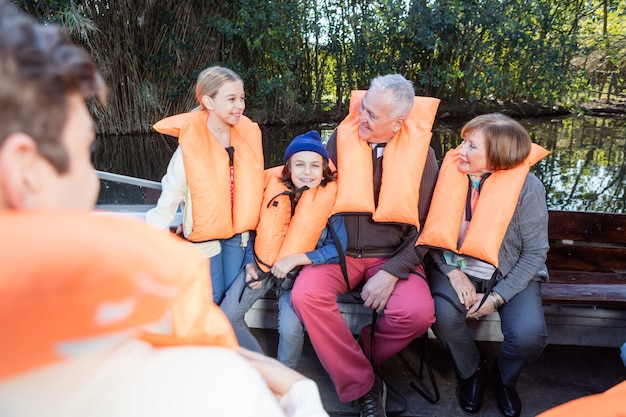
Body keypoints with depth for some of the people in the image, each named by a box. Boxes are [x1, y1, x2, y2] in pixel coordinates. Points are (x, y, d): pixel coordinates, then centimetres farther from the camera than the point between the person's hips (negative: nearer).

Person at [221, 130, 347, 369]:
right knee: (227, 316, -5)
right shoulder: (274, 189, -5)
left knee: (290, 328, -23)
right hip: (262, 265, 4)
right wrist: (250, 264, -4)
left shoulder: (329, 199, -13)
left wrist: (296, 259, -22)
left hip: (298, 273, -3)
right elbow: (256, 231, 8)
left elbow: (338, 247, -14)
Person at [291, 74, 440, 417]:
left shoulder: (421, 153, -2)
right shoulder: (342, 139, -1)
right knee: (306, 295, -27)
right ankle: (364, 386, -7)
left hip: (392, 256, 0)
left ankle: (357, 358, 5)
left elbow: (425, 227, -2)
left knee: (418, 311, -27)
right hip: (338, 250, 1)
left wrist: (392, 272, -14)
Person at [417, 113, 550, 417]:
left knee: (530, 335, -25)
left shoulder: (527, 187, -14)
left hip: (510, 275, -1)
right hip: (457, 268, 1)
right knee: (443, 315, -29)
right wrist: (453, 272, -17)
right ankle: (471, 372, 8)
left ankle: (504, 378, 16)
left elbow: (535, 252, -9)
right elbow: (435, 232, -3)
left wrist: (497, 297, -15)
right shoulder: (450, 173, -9)